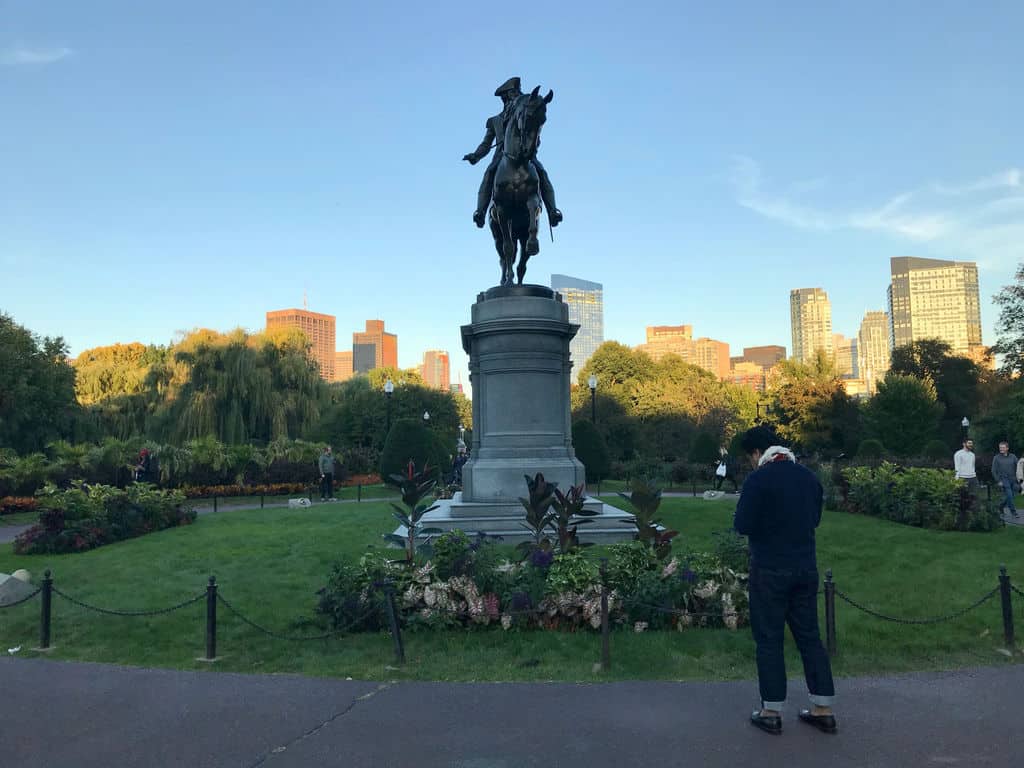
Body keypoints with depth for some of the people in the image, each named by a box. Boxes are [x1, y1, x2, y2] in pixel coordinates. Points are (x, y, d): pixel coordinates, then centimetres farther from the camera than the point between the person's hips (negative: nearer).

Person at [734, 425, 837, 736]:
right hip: (806, 568, 6)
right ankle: (823, 709, 20)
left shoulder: (759, 479, -15)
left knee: (769, 639, 4)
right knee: (810, 636, 14)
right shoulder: (808, 476, 5)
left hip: (770, 570, -6)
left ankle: (772, 712, 12)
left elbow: (743, 526, -15)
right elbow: (815, 518, 16)